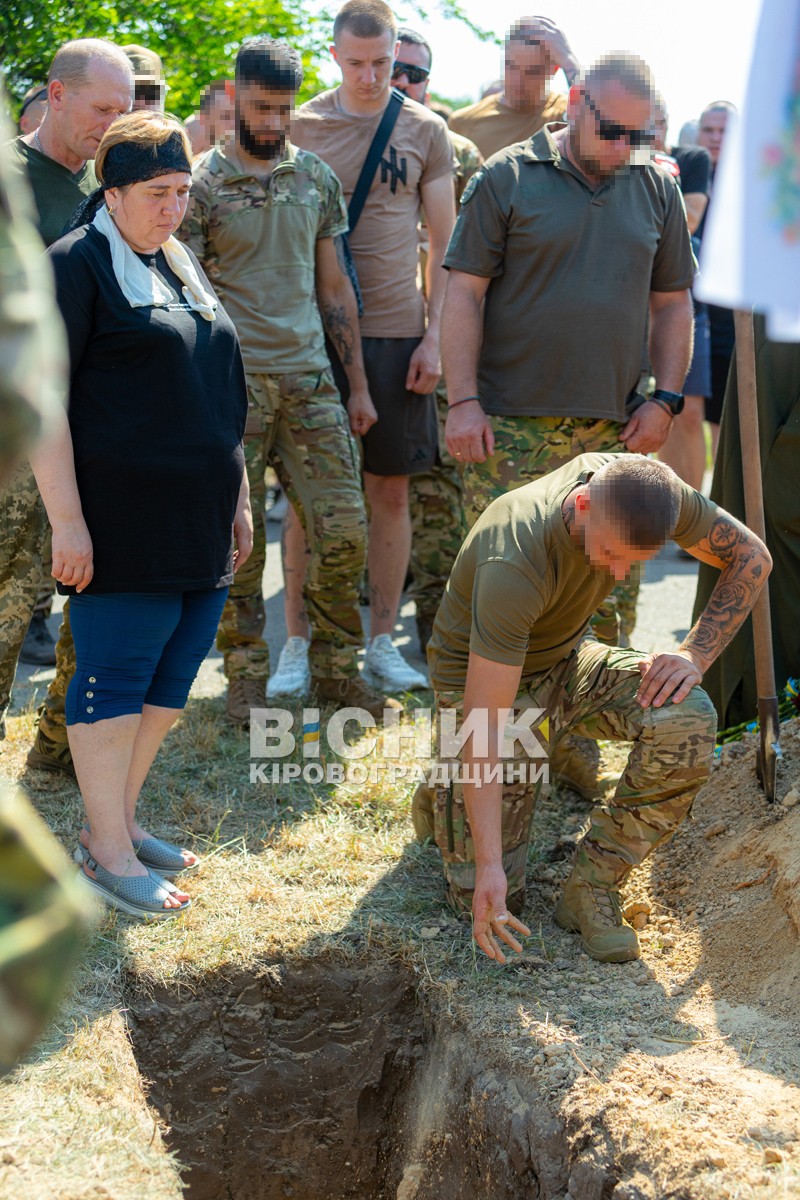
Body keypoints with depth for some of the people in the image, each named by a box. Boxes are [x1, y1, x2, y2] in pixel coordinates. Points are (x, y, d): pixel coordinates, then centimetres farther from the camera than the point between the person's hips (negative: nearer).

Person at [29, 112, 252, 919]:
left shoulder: (182, 265, 18)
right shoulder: (76, 264, -6)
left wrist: (236, 497, 23)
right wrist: (66, 519, -16)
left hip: (199, 522, 8)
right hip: (123, 523, -8)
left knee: (172, 677, 10)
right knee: (114, 678, -2)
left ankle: (118, 821, 23)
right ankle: (107, 852, 6)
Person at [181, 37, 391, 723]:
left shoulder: (316, 178, 11)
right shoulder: (202, 184, -2)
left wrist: (359, 383, 13)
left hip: (311, 380, 4)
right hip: (234, 383, -3)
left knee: (344, 527, 0)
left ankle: (335, 666, 15)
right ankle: (246, 676, 14)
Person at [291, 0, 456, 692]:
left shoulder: (425, 131, 5)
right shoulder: (299, 128, 4)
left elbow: (444, 243, 6)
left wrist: (434, 334, -2)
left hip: (395, 330, 1)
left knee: (391, 487, 4)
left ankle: (382, 640, 15)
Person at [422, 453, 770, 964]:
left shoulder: (646, 487, -24)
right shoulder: (512, 571, -39)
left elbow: (751, 557, -8)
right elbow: (483, 727, -38)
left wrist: (694, 656, -22)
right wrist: (488, 867, -40)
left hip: (567, 660, 5)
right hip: (482, 679, -4)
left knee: (688, 718, -28)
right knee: (489, 899, -9)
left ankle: (592, 888, -12)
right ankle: (449, 795, 24)